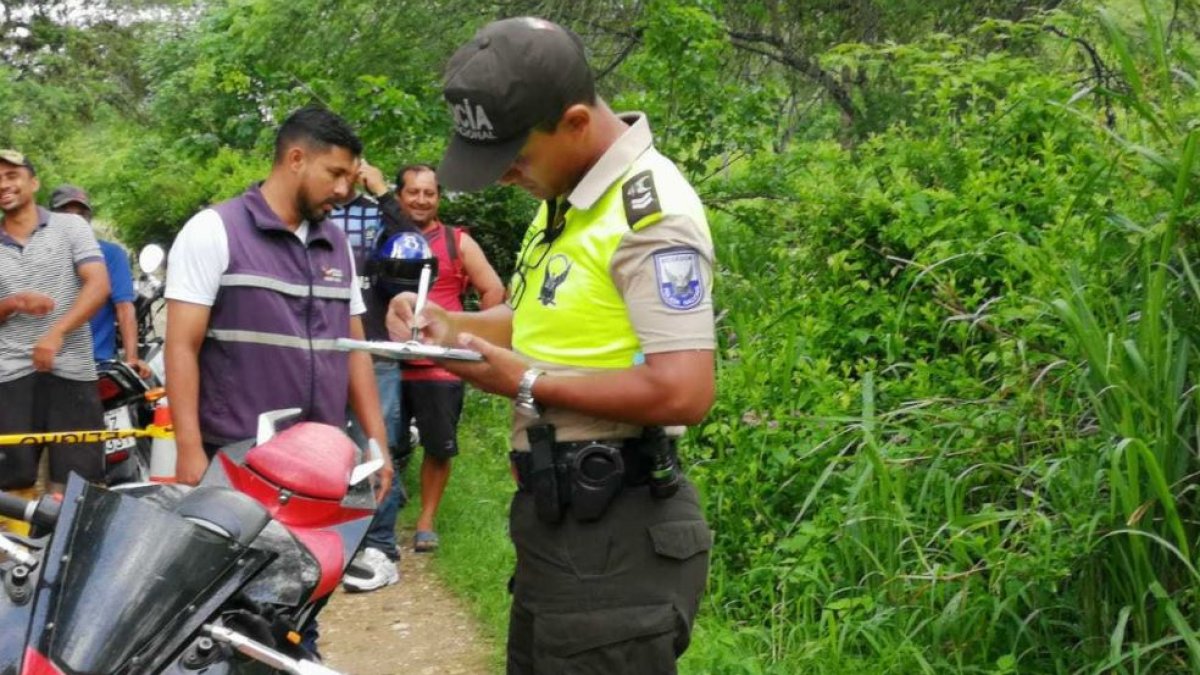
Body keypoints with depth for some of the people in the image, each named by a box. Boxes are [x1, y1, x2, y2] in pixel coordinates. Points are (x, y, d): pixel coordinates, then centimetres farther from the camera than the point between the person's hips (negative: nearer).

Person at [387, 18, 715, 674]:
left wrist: (528, 387, -19)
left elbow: (684, 391, -27)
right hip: (556, 515, 10)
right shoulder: (568, 196, 11)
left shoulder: (651, 210, -20)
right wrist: (452, 325, 6)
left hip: (614, 531, -10)